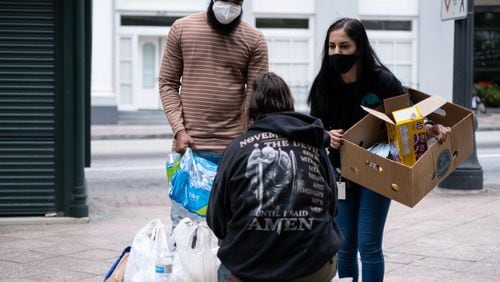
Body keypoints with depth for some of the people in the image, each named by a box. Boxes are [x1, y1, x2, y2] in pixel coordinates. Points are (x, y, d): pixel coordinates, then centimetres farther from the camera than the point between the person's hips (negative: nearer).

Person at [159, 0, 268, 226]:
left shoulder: (254, 40, 2)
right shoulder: (182, 29, 4)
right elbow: (168, 83, 6)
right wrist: (179, 129, -6)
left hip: (233, 149, 0)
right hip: (188, 145, 1)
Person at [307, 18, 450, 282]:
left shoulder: (382, 81, -17)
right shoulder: (324, 85, -8)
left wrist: (432, 129, -27)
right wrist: (328, 136, -21)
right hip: (340, 172, 3)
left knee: (368, 245, -3)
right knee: (344, 245, 9)